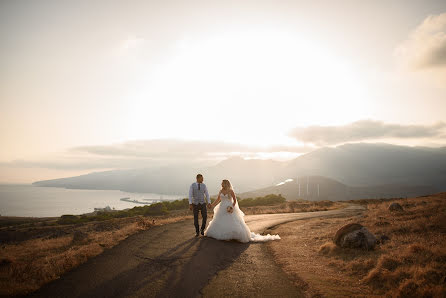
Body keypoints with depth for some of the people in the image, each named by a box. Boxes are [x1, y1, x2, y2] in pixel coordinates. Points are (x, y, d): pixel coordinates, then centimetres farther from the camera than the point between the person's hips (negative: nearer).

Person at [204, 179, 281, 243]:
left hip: (229, 210, -5)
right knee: (219, 223, 6)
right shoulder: (221, 191, 6)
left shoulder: (231, 191, -7)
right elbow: (218, 200, 12)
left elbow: (235, 200, -4)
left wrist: (232, 207, -16)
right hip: (222, 210, 5)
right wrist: (212, 205, 2)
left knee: (233, 223, -10)